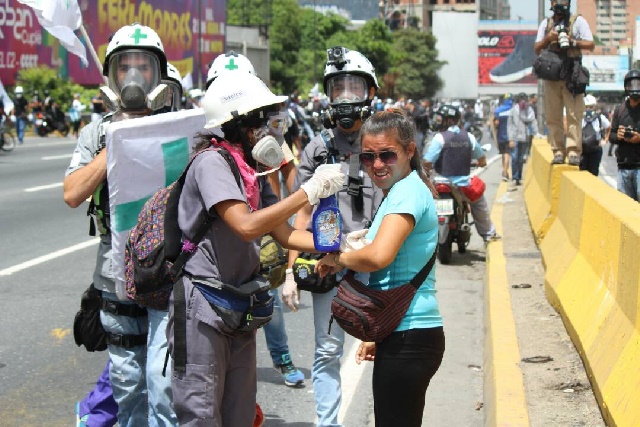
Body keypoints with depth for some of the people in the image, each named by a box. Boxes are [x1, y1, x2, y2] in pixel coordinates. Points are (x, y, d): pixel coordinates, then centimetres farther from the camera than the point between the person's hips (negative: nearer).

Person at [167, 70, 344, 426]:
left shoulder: (252, 172, 10)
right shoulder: (211, 162, -16)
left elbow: (285, 234, 9)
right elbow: (246, 226, -28)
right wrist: (309, 192, -26)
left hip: (239, 302, 8)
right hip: (201, 303, -8)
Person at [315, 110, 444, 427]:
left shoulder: (408, 192, -14)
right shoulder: (400, 191, 17)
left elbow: (378, 257, -29)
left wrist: (337, 258, -10)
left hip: (408, 340, -10)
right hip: (401, 335, 10)